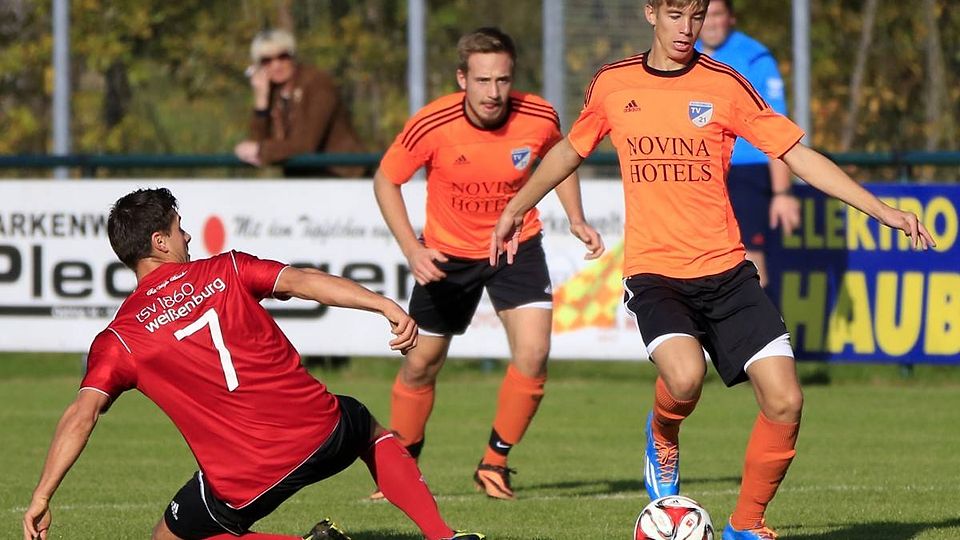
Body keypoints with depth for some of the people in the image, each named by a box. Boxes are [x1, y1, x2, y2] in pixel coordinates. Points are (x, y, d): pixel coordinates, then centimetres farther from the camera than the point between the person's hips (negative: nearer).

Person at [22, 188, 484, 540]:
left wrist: (41, 497, -8)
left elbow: (81, 416, -8)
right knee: (375, 435, 37)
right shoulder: (224, 271, 5)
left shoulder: (118, 340, 2)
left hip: (244, 480, -3)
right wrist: (388, 307, -8)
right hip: (321, 429, 3)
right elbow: (303, 281, -6)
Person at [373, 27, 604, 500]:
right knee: (420, 365, 7)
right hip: (447, 253, 0)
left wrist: (576, 219, -6)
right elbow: (386, 180, -10)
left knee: (532, 353, -18)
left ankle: (495, 463, 1)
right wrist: (411, 249, -20)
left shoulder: (538, 118, -19)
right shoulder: (432, 126, -25)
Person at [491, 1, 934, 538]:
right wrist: (517, 208, 33)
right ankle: (664, 436, 7)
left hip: (725, 271, 1)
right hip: (654, 273, -1)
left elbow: (797, 154, 2)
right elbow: (571, 151, 24)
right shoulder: (612, 85, 5)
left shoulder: (725, 86, 1)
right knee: (685, 377, -31)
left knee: (785, 400, -12)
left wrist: (881, 210, -4)